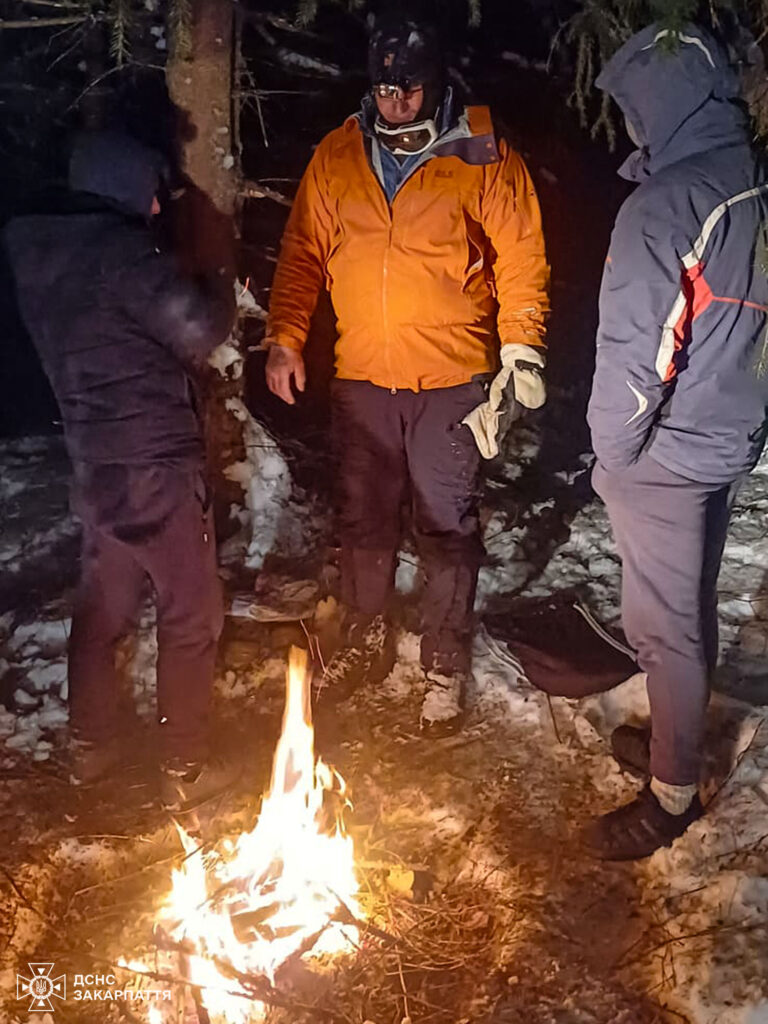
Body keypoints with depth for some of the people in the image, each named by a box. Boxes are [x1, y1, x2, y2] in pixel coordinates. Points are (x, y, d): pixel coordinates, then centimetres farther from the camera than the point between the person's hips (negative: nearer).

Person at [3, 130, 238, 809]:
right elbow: (199, 332, -17)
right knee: (191, 614, 4)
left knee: (103, 604, 20)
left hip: (96, 462, 8)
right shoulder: (118, 250, -16)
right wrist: (221, 289, 2)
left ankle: (91, 745, 33)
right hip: (153, 464, -8)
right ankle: (184, 769, 14)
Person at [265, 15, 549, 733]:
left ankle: (444, 667, 22)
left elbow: (522, 262, -3)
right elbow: (302, 254, 11)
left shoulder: (484, 161, -3)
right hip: (361, 378, 4)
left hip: (452, 380, -3)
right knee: (362, 519, 14)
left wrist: (520, 351, -12)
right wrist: (283, 338, 2)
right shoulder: (336, 159, 6)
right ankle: (366, 642, 35)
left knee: (446, 527, 5)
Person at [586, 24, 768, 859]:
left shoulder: (664, 205, -19)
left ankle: (672, 794, 18)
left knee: (664, 625, 3)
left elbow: (634, 351, -22)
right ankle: (674, 740, 39)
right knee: (691, 610, 20)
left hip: (666, 456, -8)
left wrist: (612, 453, -9)